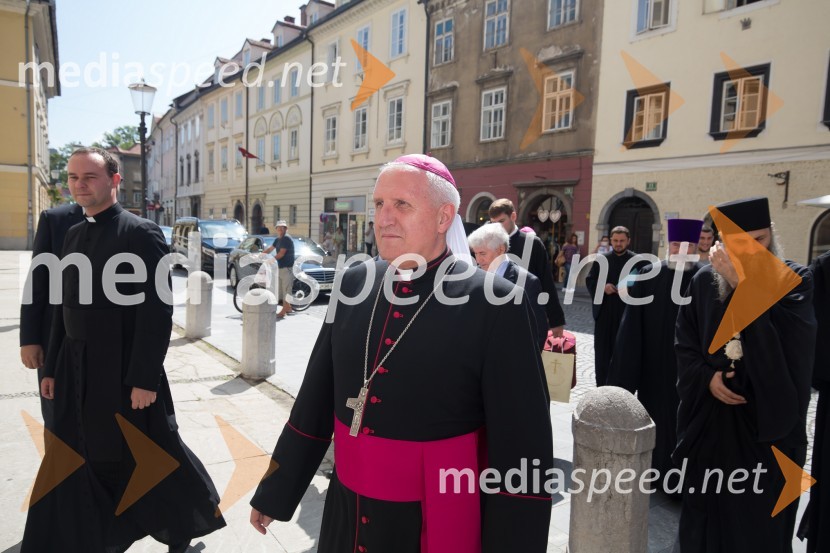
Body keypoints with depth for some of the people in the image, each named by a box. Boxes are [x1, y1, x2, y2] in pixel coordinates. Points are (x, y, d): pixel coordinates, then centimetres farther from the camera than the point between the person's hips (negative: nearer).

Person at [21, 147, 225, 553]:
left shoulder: (141, 234, -13)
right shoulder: (74, 234, 11)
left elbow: (157, 311, -18)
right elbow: (67, 307, 14)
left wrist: (144, 378, -20)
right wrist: (52, 367, 12)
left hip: (124, 370, -6)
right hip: (76, 368, 7)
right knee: (79, 460, 14)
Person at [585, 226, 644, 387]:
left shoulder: (637, 261, 1)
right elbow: (589, 280, 6)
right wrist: (602, 287, -12)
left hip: (627, 312, -2)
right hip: (604, 311, 2)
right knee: (602, 351, 7)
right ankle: (601, 387, 18)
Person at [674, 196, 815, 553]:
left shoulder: (796, 281, -7)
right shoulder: (704, 282, -1)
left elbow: (778, 338, -25)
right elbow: (684, 344, 6)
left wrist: (741, 284, -30)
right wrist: (706, 378, -9)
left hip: (768, 419, -2)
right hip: (709, 420, 3)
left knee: (758, 521, 9)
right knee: (705, 514, 17)